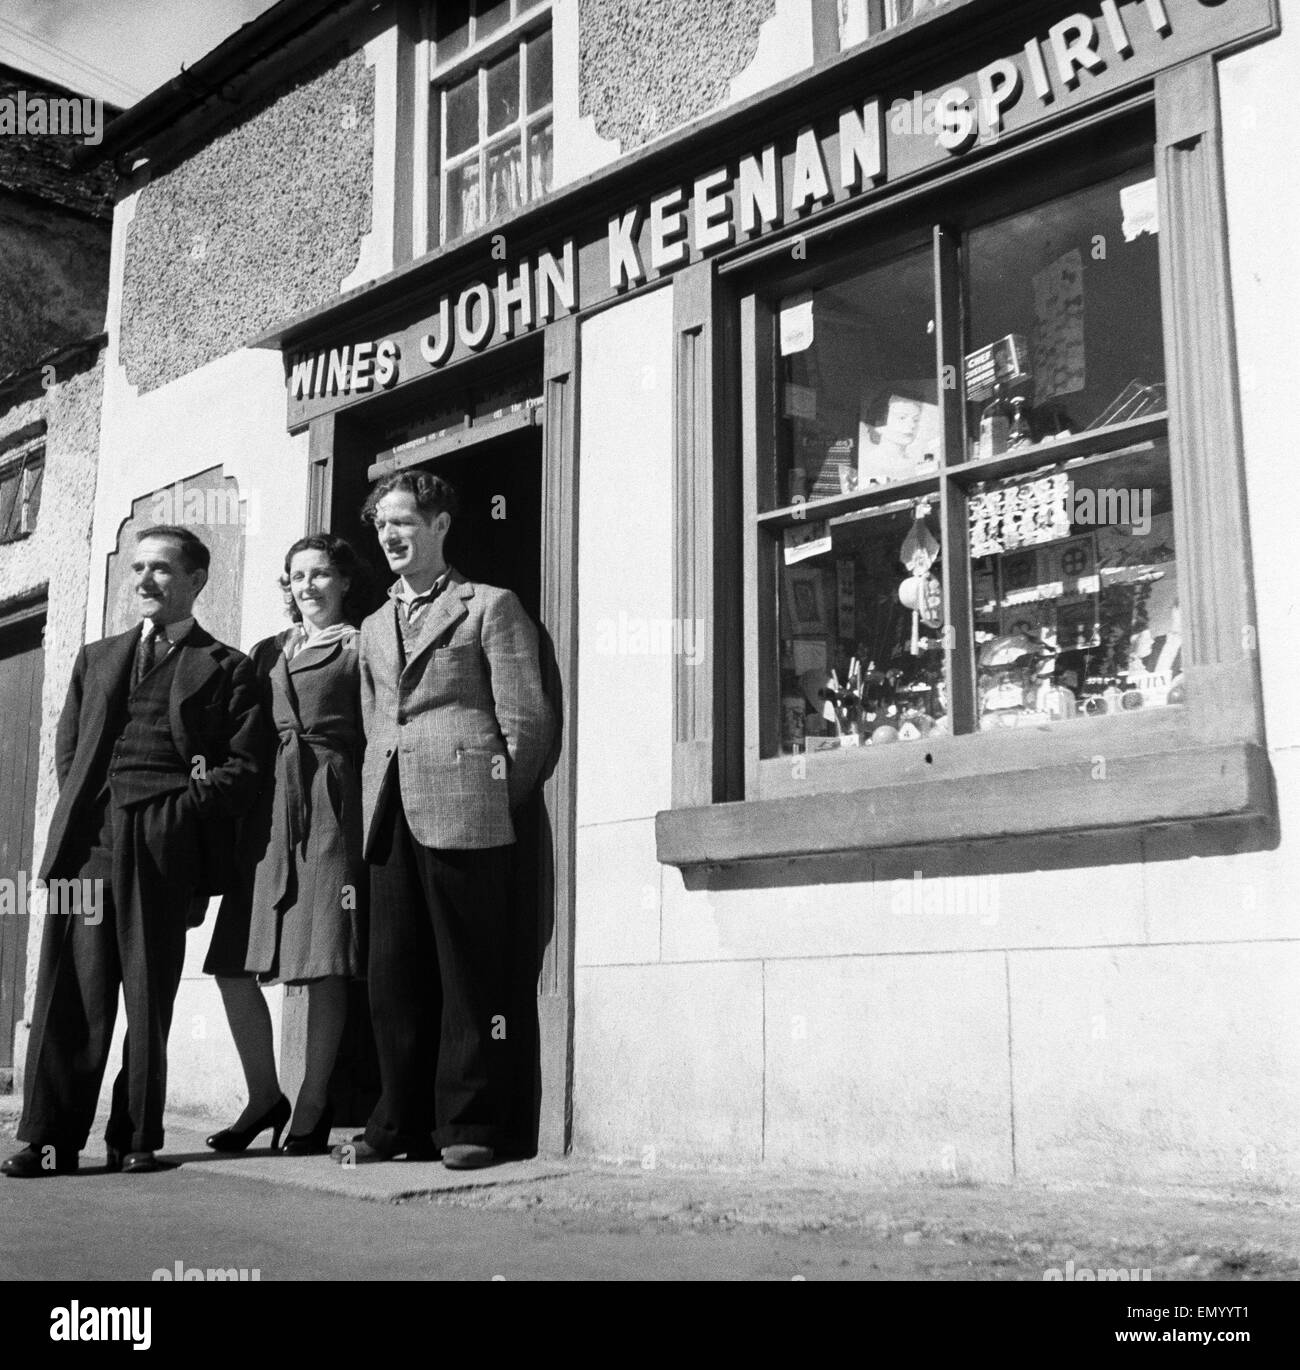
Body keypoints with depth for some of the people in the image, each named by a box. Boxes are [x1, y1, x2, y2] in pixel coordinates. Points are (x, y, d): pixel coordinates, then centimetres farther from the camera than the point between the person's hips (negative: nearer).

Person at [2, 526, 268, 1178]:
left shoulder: (226, 668, 11)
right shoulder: (97, 658, 24)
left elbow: (246, 763, 3)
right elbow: (67, 745, 21)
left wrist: (187, 806, -8)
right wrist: (83, 807, 6)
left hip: (166, 844, -3)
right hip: (89, 837, 3)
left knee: (150, 997, -1)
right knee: (71, 993, -3)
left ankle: (136, 1139, 7)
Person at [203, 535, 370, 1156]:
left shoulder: (358, 647, 5)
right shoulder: (267, 651, 21)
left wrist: (370, 820, -12)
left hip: (331, 807, -5)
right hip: (267, 807, 5)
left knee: (324, 965, -5)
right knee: (232, 962, 1)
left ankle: (312, 1107, 8)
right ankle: (264, 1096, 17)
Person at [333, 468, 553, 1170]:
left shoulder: (490, 607, 5)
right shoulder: (373, 627, 24)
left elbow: (526, 717, 0)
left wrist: (495, 798, -1)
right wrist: (379, 800, 13)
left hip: (465, 814, -6)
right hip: (390, 818, 6)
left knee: (469, 975, -3)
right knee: (394, 976, 5)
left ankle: (468, 1125, 3)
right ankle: (400, 1123, 13)